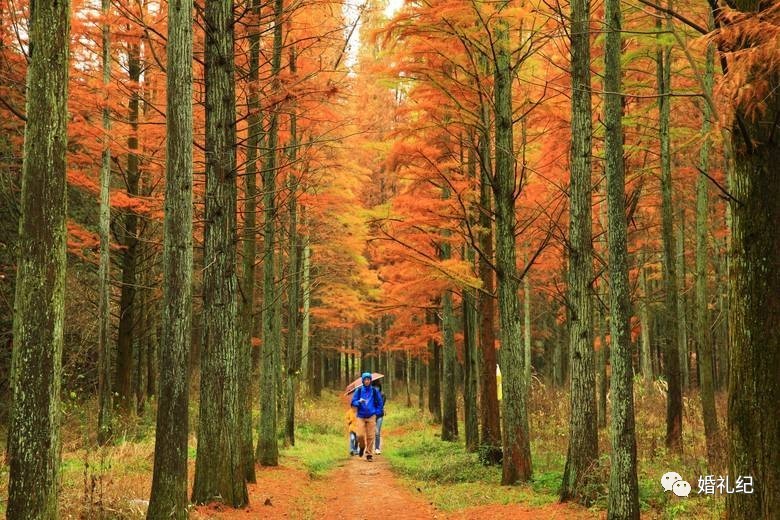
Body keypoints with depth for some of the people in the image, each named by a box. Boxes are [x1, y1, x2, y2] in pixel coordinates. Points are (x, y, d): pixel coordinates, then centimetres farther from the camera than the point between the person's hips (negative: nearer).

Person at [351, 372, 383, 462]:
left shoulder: (374, 391, 3)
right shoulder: (358, 390, 2)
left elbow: (380, 403, 11)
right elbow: (353, 402, 3)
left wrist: (376, 412, 2)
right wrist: (359, 402, -17)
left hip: (371, 417, 0)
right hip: (361, 416, 0)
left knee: (370, 436, -4)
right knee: (360, 435, -9)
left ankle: (369, 454, 5)